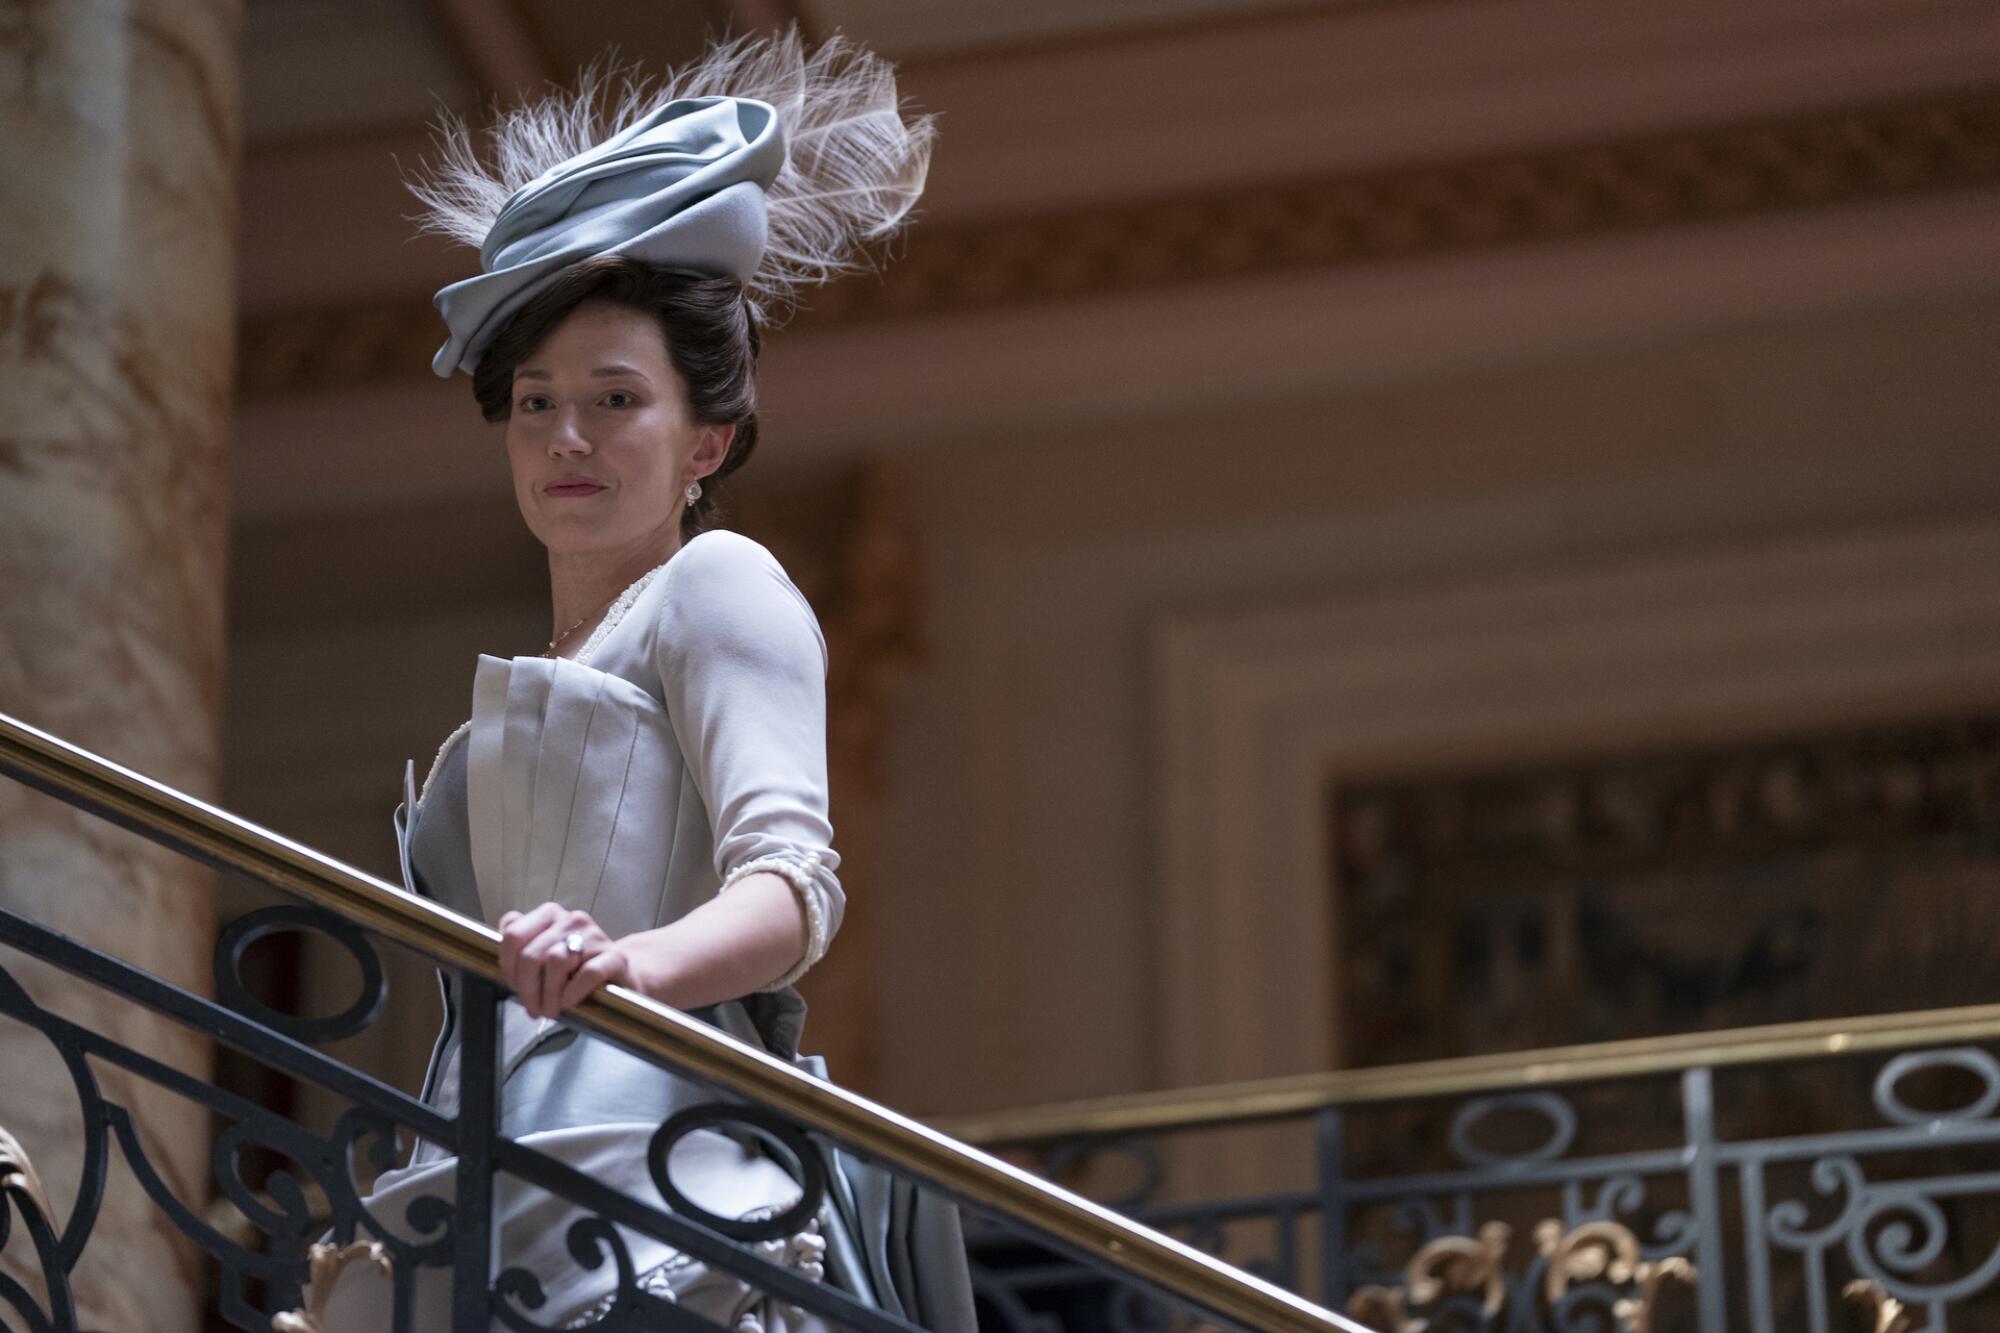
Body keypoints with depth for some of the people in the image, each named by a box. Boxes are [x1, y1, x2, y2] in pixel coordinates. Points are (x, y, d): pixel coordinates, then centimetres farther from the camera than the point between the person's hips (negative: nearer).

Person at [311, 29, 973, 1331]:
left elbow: (794, 876, -10)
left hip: (642, 1187, -7)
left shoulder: (716, 583, 4)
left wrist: (636, 960, -30)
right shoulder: (527, 685, 29)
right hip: (482, 1207, 7)